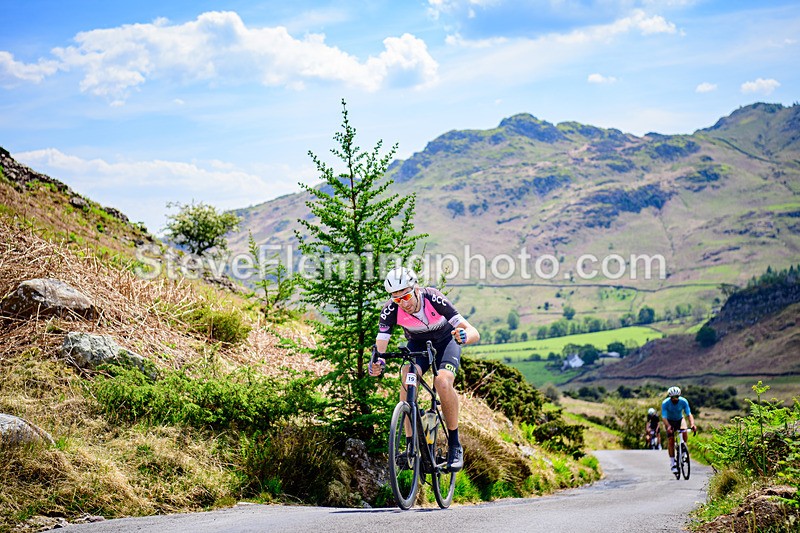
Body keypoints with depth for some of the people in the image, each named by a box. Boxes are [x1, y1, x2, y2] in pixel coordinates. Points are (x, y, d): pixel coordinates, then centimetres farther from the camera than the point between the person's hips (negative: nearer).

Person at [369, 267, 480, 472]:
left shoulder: (433, 299, -34)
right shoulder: (391, 310, -27)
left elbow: (474, 332, -37)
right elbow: (380, 345, -25)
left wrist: (464, 335, -61)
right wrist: (376, 362, -48)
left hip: (445, 341, -2)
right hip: (417, 344, 2)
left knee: (443, 382, -30)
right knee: (408, 379, -29)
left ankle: (455, 445, -13)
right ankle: (411, 444, -19)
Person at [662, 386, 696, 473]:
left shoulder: (683, 401, -23)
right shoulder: (665, 403, -27)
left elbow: (689, 414, -28)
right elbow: (664, 417, -33)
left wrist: (692, 424, -46)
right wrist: (668, 427, -52)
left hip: (679, 419, 1)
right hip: (669, 421, -1)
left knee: (684, 432, -29)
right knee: (671, 440, -14)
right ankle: (672, 463, -8)